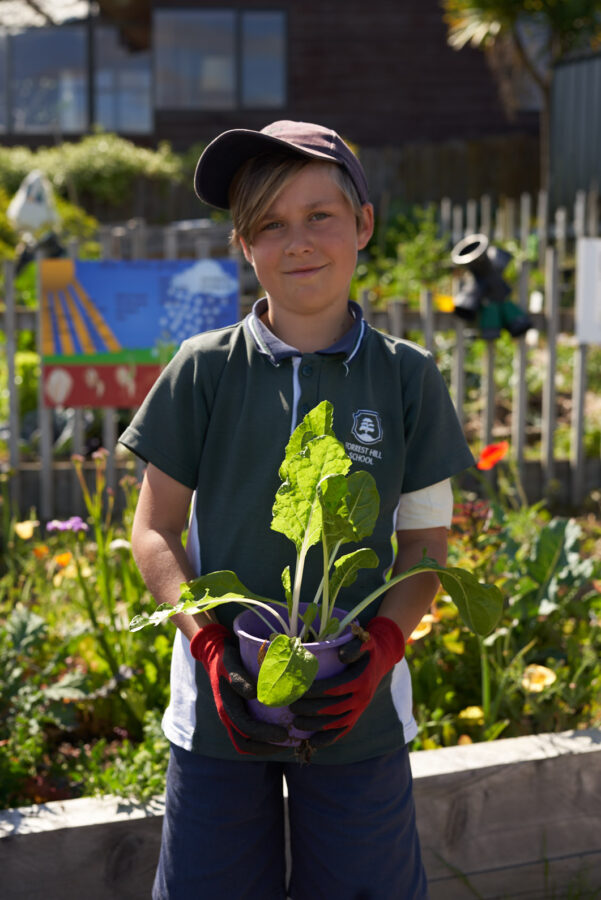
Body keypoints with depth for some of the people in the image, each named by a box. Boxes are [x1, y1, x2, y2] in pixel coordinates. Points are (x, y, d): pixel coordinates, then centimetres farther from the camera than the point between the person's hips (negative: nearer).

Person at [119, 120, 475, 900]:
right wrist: (210, 643, -13)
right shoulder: (204, 369, -2)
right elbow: (156, 530, 2)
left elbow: (427, 543, 4)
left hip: (358, 709, 1)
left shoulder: (407, 377, 0)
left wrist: (382, 648, -12)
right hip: (220, 700, 0)